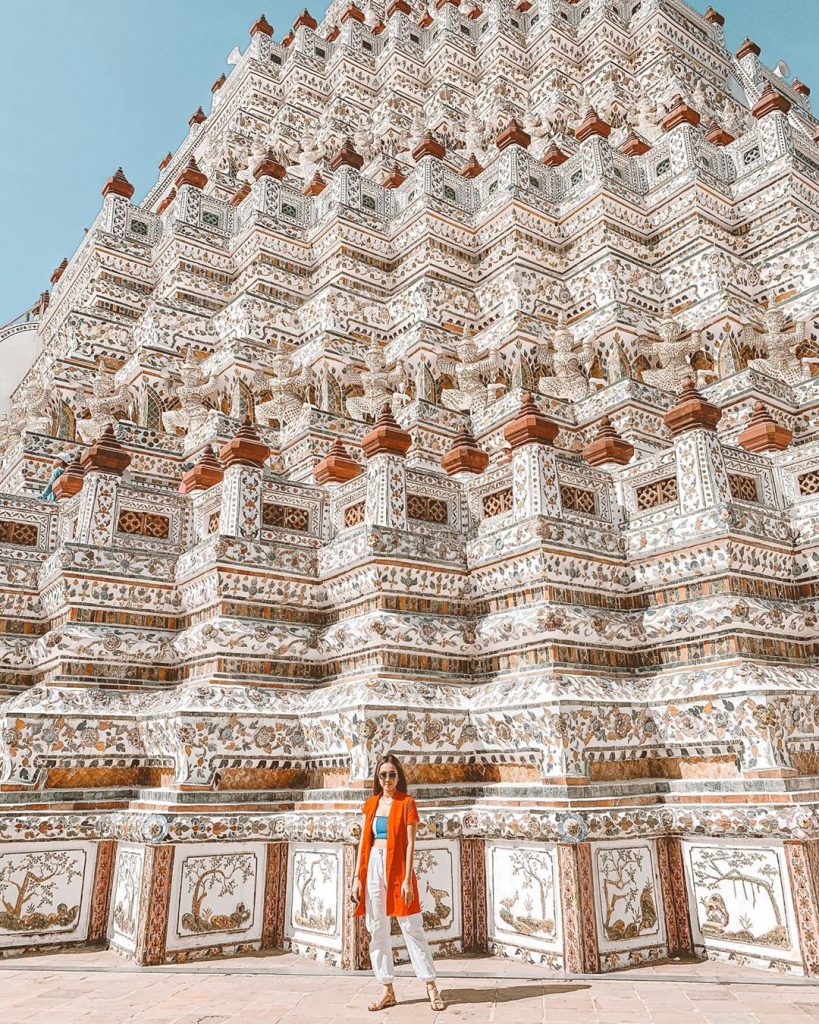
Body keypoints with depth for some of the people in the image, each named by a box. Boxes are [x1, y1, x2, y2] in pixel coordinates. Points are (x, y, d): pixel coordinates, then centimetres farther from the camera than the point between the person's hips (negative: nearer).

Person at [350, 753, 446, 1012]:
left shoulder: (407, 803, -3)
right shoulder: (370, 804, 9)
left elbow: (410, 843, -8)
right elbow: (363, 842, 8)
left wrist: (408, 879, -14)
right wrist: (357, 878, 3)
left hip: (397, 868, -4)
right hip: (373, 868, 4)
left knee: (411, 927, 0)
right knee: (377, 930, 7)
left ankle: (431, 986, 12)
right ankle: (387, 991, 18)